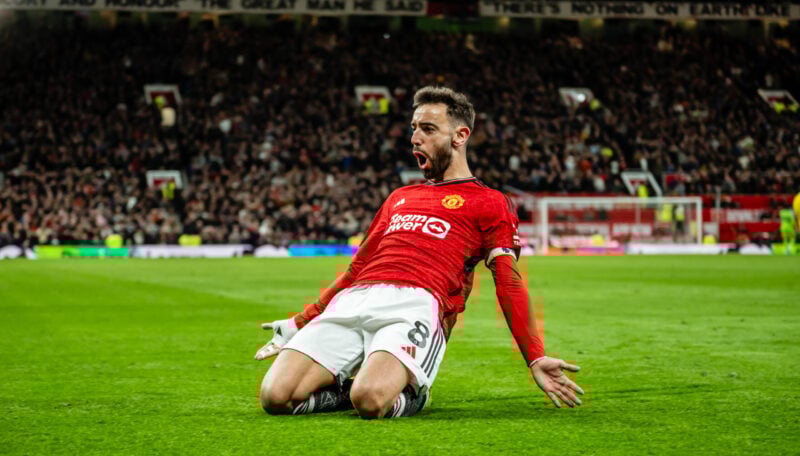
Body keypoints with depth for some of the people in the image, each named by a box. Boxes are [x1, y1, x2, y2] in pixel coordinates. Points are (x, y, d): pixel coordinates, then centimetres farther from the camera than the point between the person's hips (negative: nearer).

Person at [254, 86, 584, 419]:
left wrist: (536, 359, -6)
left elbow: (508, 283, 6)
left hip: (416, 306, -5)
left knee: (370, 401, -35)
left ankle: (408, 393, -1)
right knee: (275, 397, -19)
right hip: (350, 302, 5)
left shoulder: (488, 203, 15)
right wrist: (300, 324, 32)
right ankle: (355, 386, 7)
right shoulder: (399, 198, 33)